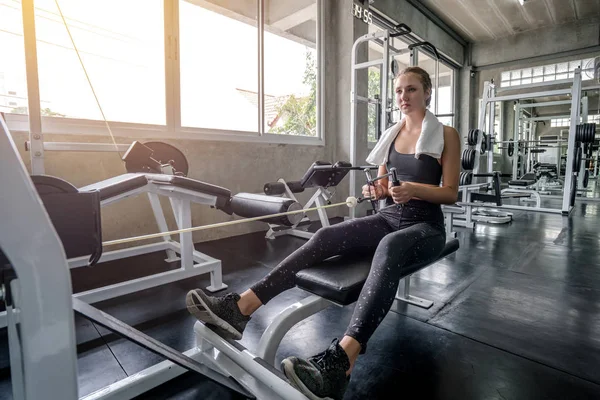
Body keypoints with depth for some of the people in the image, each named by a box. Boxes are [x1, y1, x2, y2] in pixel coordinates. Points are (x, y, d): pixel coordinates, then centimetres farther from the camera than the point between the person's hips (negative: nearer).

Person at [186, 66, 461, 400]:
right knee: (326, 237, -25)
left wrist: (413, 189, -24)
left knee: (389, 247, -42)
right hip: (389, 218, 4)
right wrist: (375, 189, -10)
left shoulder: (447, 135, 0)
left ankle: (340, 362, -56)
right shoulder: (391, 134, 12)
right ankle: (239, 309, -34)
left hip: (426, 226, -3)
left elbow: (451, 193, -5)